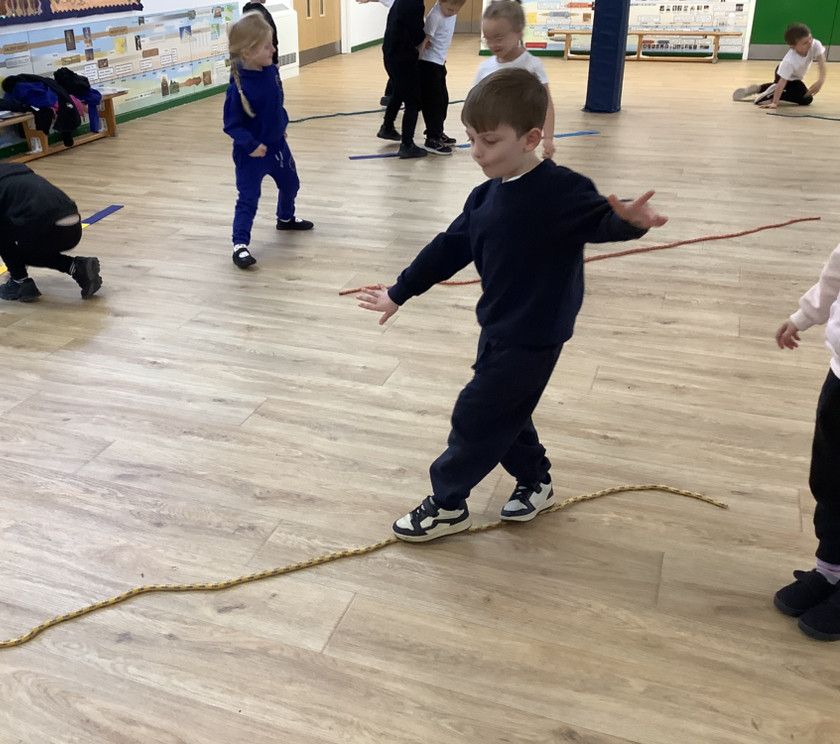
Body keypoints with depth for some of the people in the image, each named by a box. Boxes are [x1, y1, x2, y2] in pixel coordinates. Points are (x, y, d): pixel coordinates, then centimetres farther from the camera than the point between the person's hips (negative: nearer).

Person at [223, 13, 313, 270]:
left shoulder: (271, 71, -6)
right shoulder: (238, 86, -26)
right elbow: (231, 124, -22)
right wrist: (250, 144, -30)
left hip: (277, 144, 8)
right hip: (251, 153, -8)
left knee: (290, 183, 25)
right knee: (248, 198, -7)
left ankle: (286, 218, 51)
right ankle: (240, 244, -1)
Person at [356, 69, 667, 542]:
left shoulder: (562, 190, -19)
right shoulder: (486, 197, 3)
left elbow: (602, 222, -28)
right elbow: (449, 249, 11)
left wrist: (629, 220, -53)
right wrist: (399, 294, 17)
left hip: (533, 336, -8)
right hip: (499, 327, 8)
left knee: (476, 416, 0)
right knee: (504, 413, 20)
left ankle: (448, 505, 19)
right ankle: (535, 482, 42)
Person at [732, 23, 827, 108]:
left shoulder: (815, 45, -32)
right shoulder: (789, 61, -45)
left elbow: (822, 63, -31)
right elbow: (782, 82, -42)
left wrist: (821, 81, -48)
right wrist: (774, 103, -44)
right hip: (787, 77, -7)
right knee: (807, 99, -15)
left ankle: (758, 89, 31)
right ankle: (771, 95, -13)